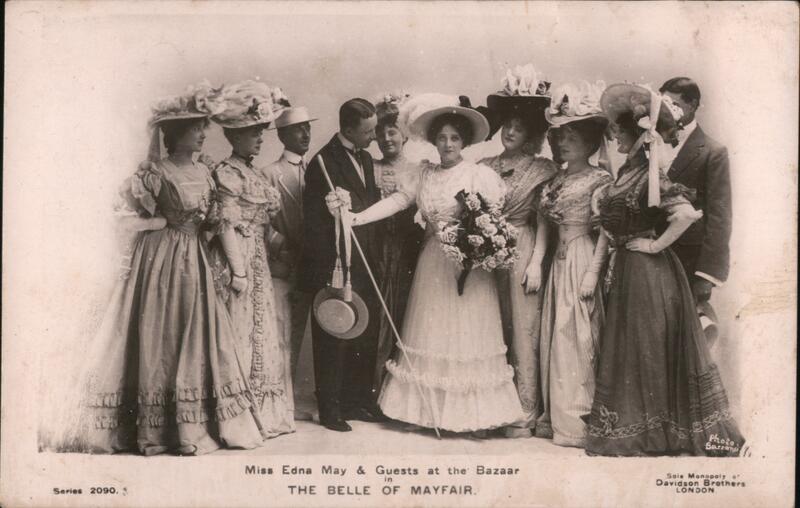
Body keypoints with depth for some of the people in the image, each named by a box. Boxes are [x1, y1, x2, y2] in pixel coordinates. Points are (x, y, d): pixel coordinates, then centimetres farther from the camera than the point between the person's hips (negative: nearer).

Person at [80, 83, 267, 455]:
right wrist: (169, 220, -9)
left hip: (195, 260, 6)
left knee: (198, 338, 5)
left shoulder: (203, 172, 9)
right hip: (161, 260, -6)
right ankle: (156, 429, 6)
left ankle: (194, 426, 12)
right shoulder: (156, 173, -10)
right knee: (160, 340, -2)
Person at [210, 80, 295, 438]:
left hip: (258, 261, 9)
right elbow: (227, 224, -17)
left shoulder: (253, 173, 14)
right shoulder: (227, 173, -12)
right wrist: (238, 270, -19)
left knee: (260, 332, 13)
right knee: (241, 333, -4)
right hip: (239, 260, -9)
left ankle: (262, 412, 23)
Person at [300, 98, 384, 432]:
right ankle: (330, 409, 17)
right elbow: (314, 225, -17)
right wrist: (328, 273, -18)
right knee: (333, 342, 4)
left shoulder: (365, 159, 12)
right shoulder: (323, 163, -14)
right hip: (335, 270, -8)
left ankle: (358, 401, 28)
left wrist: (376, 260, 13)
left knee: (365, 339, 14)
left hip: (365, 269, 8)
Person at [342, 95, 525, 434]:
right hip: (433, 265, 4)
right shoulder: (424, 174, 7)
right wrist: (355, 218, -12)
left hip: (469, 265, -4)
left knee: (467, 335, 1)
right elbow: (397, 201, -1)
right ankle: (430, 409, 19)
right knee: (431, 334, 8)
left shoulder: (481, 175, -6)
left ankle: (474, 414, 10)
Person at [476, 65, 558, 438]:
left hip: (522, 252, -4)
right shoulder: (486, 166, 12)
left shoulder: (543, 170, 1)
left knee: (522, 331, -1)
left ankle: (525, 415, 6)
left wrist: (536, 263, -11)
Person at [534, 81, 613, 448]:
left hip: (583, 259, -7)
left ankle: (581, 420, 6)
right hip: (558, 261, 7)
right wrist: (535, 263, 1)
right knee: (555, 335, 9)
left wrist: (593, 273, -17)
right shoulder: (556, 180, 13)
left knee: (578, 336, -4)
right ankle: (559, 414, 19)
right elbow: (544, 223, 11)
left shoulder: (599, 179, -7)